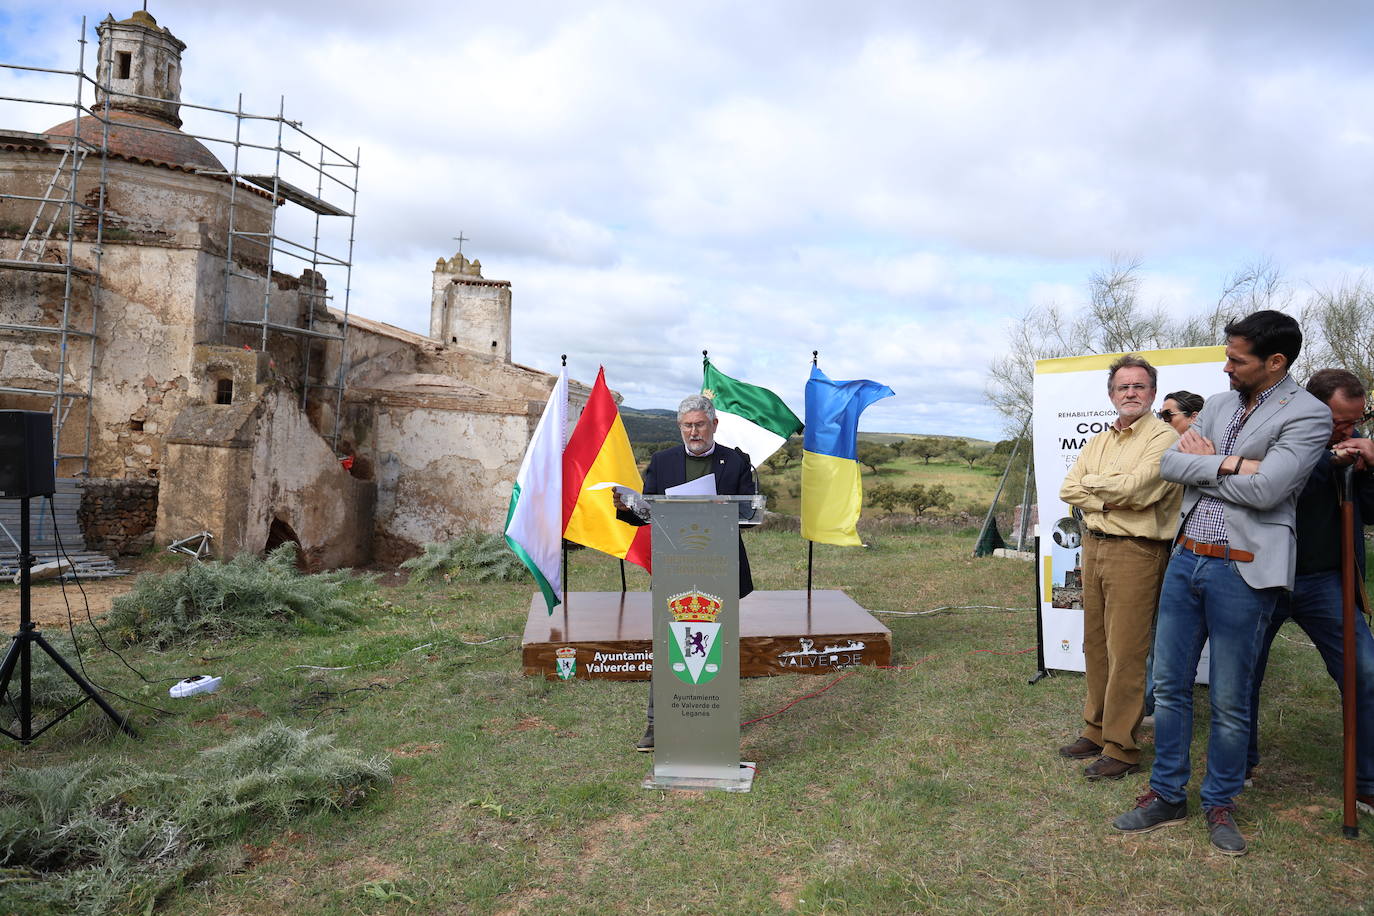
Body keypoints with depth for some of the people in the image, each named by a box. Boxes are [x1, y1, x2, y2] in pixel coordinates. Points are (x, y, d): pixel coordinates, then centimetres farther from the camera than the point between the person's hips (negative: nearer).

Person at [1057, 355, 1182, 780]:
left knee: (1125, 654, -4)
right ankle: (1096, 730, 26)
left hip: (1136, 552, -7)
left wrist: (1092, 482, -3)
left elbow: (1137, 488, -20)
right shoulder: (1099, 441, 16)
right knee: (1095, 645, 14)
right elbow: (1068, 489, 6)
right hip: (1093, 546, 8)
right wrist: (1110, 498, -9)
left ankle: (1121, 749, 5)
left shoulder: (1164, 437, -8)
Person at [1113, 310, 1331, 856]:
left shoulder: (1307, 415, -8)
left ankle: (1219, 804, 25)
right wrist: (1225, 464, -13)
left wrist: (1201, 461, -7)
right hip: (1186, 560, 6)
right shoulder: (1217, 405, 11)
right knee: (1169, 686, 11)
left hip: (1242, 573, -6)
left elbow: (1264, 489, -21)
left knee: (1229, 702, 6)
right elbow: (1169, 465, 2)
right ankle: (1167, 796, 24)